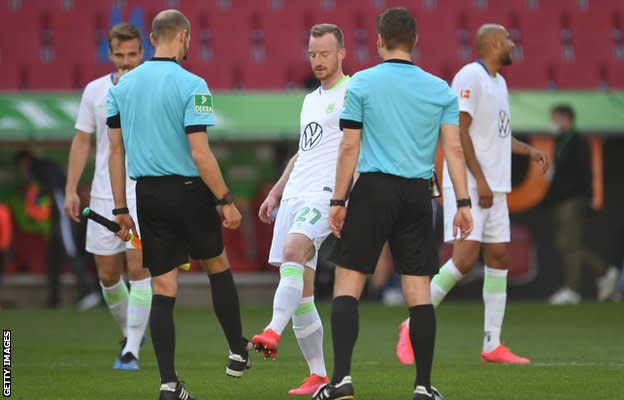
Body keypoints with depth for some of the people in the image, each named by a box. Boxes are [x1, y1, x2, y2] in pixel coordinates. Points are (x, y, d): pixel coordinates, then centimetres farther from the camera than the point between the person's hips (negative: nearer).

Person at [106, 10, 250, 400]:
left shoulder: (122, 86, 5)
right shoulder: (191, 85, -12)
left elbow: (116, 151, 7)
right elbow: (200, 153, -16)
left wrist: (121, 208, 13)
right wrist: (226, 200, -8)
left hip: (147, 193, 4)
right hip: (188, 191, -4)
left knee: (163, 289, 5)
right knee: (218, 266, 20)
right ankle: (238, 353, 28)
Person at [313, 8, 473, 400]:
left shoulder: (362, 84, -1)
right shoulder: (440, 89, 6)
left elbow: (349, 147, -3)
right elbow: (454, 148, 1)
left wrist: (339, 201, 1)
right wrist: (464, 203, 3)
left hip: (374, 190, -3)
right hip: (419, 192, 3)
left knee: (347, 285, 1)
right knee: (419, 291, 6)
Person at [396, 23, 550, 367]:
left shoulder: (498, 81, 19)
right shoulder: (470, 77, -11)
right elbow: (458, 130, -18)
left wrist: (528, 150, 17)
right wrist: (480, 179, -21)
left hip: (494, 188, 10)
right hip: (467, 186, -9)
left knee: (498, 258, 5)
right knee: (464, 258, -16)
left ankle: (492, 345, 8)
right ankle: (413, 327, -5)